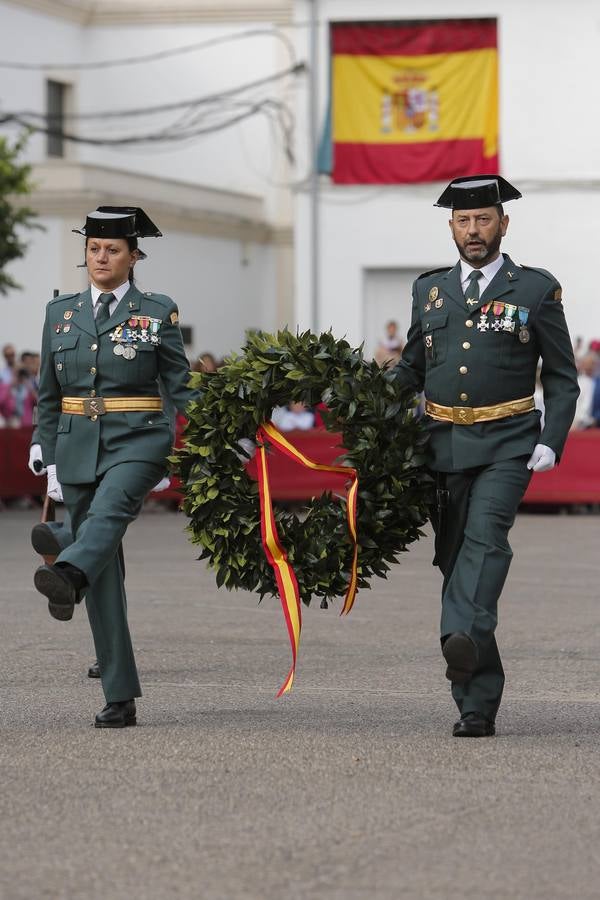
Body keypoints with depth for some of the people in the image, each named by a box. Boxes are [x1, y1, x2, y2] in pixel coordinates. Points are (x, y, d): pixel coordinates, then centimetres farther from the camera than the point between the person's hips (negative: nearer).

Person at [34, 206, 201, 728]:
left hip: (138, 440, -3)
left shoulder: (157, 313, 3)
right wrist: (51, 464, 10)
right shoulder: (60, 313, 12)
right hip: (78, 447, 4)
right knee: (104, 579, 1)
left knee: (109, 510, -37)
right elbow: (48, 397, 15)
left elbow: (180, 388, 4)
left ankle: (69, 576, -67)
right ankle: (120, 698, 4)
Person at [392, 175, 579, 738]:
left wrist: (551, 442, -8)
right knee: (454, 560, 3)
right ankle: (478, 703, 7)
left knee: (485, 535, -26)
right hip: (443, 445, 4)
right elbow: (411, 368, 23)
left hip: (506, 445, -4)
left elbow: (562, 378, 6)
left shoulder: (536, 290, 4)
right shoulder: (429, 290, 14)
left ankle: (463, 639, -47)